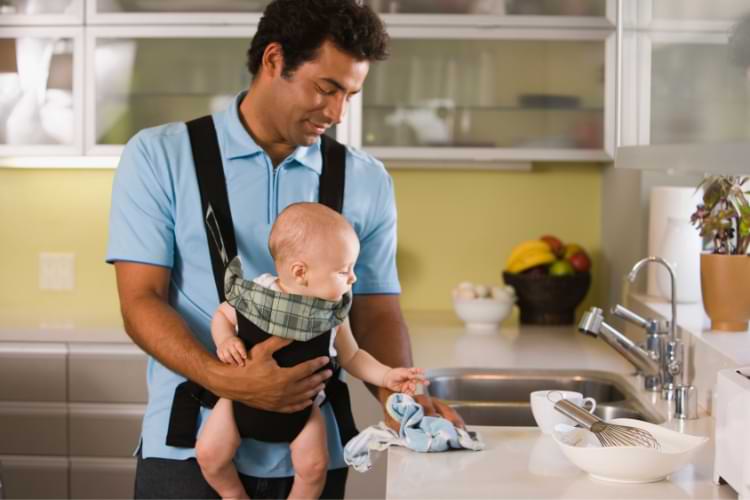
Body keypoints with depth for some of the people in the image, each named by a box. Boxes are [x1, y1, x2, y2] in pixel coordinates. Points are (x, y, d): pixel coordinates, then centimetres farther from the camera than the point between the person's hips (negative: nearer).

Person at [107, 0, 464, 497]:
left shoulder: (367, 181, 5)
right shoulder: (159, 156, -2)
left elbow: (376, 312, 6)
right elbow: (141, 300, -7)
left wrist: (398, 393, -15)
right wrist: (224, 379, -24)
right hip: (190, 448, -2)